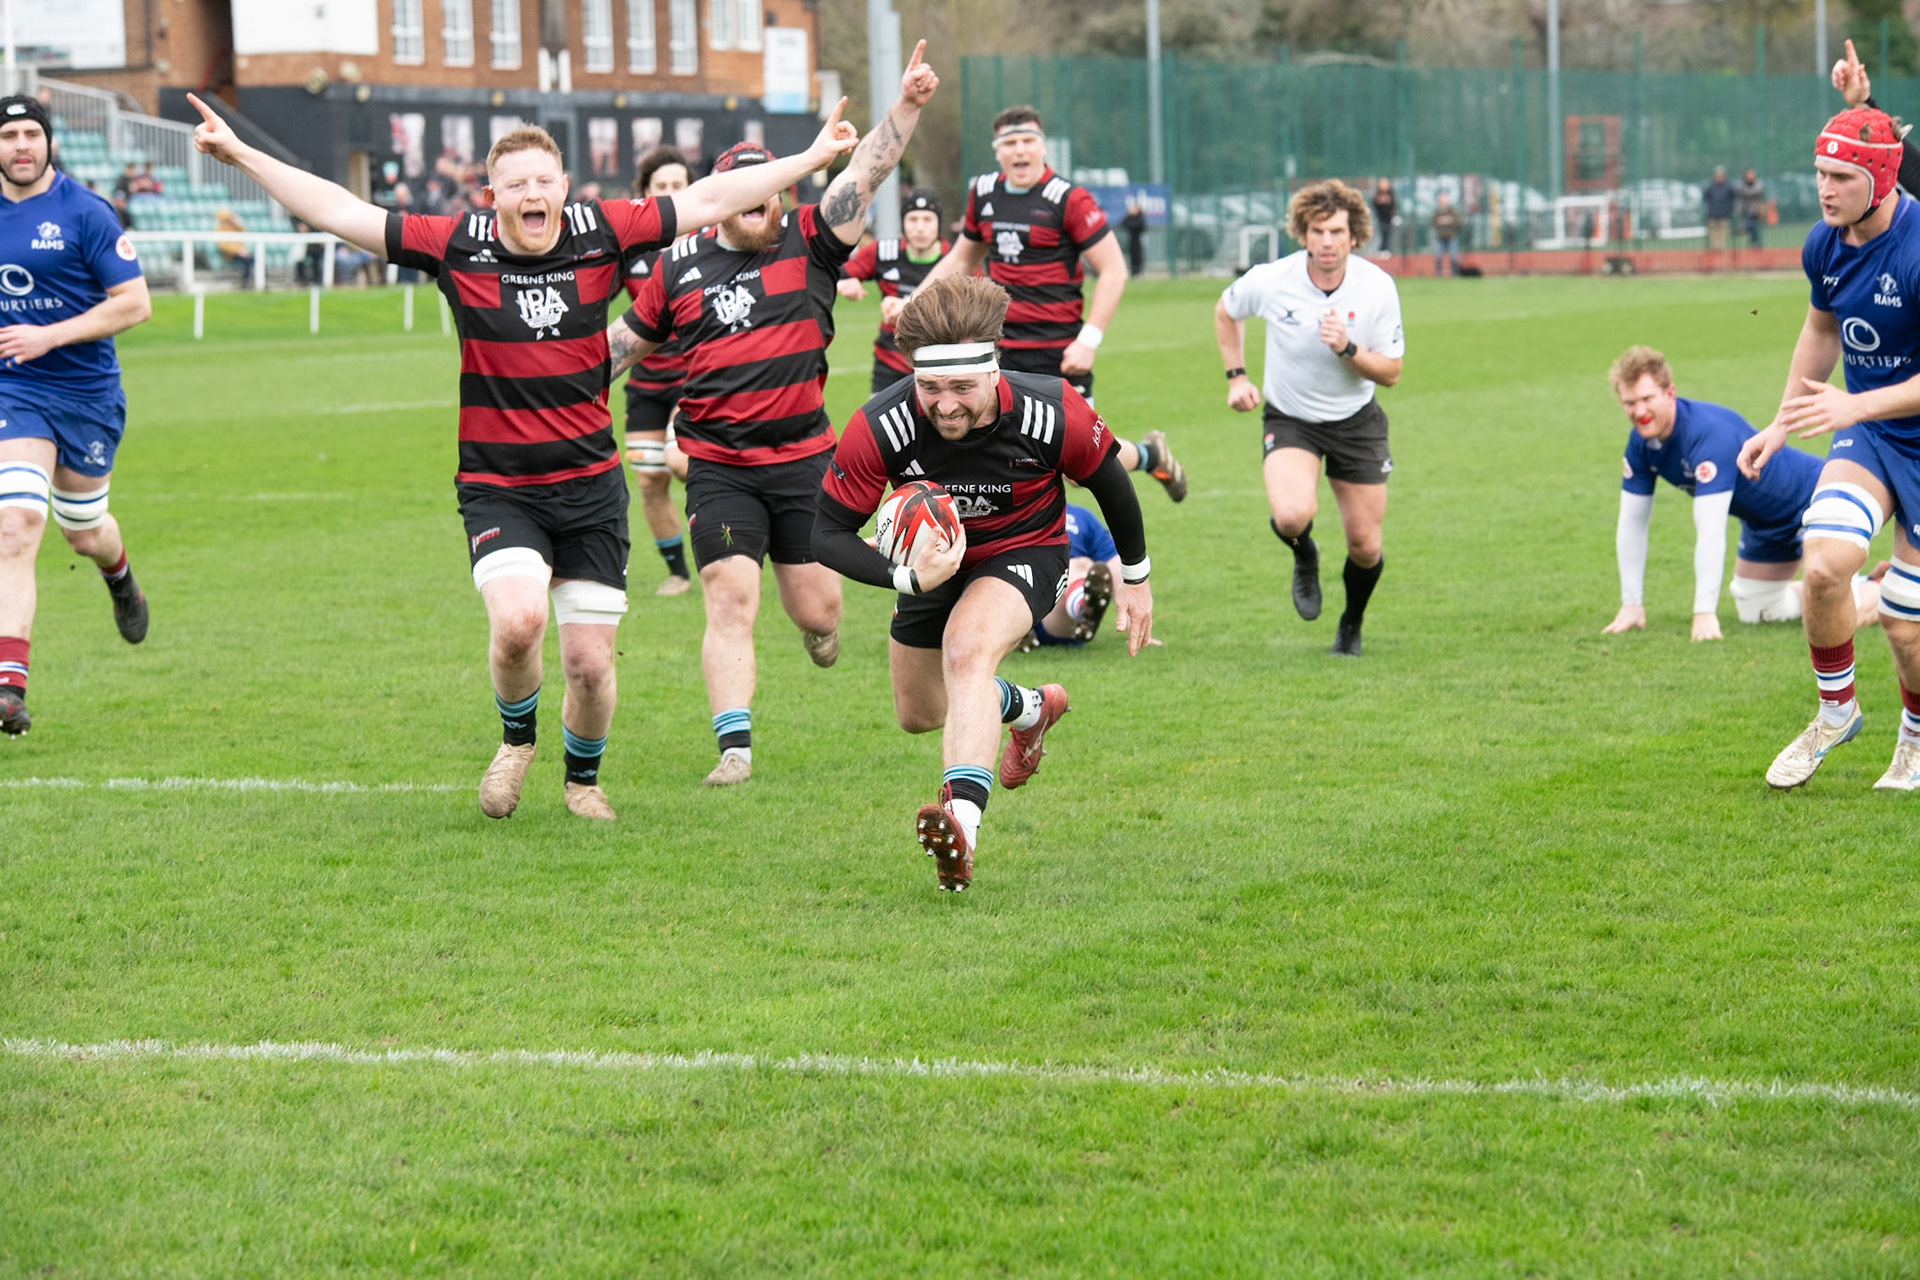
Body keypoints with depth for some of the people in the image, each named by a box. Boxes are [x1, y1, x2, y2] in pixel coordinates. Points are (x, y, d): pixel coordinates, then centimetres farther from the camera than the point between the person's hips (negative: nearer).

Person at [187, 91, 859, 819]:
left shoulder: (600, 233, -2)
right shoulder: (458, 245, -5)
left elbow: (710, 199, 6)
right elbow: (339, 212, -3)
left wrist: (814, 157, 8)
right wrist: (240, 154, -6)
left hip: (589, 484, 2)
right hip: (497, 487, -2)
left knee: (591, 664, 0)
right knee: (517, 621, -26)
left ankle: (583, 776, 32)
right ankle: (517, 737, 7)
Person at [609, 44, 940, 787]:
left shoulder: (810, 244, 1)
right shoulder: (680, 269, 4)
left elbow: (867, 171, -7)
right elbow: (625, 341, 17)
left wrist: (907, 106, -19)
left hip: (803, 457, 0)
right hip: (718, 467, 0)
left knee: (814, 611, 5)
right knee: (729, 605, -11)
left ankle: (821, 627, 43)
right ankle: (734, 747, -11)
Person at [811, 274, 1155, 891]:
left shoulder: (1054, 415, -32)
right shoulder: (879, 428, -32)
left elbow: (1108, 479, -9)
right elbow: (829, 533, -21)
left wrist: (1134, 576, 5)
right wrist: (906, 578, -39)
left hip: (1024, 550, -4)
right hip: (933, 558, 4)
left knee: (968, 652, -34)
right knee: (918, 714, 20)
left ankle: (962, 818, -48)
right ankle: (1030, 707, 52)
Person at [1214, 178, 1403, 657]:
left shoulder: (1377, 286, -16)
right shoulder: (1270, 281, -18)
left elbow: (1390, 372, -10)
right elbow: (1225, 312, 6)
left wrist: (1347, 349, -27)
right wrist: (1237, 376, 0)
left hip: (1356, 420, 1)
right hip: (1289, 417, -1)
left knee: (1364, 546, 3)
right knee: (1292, 514, -29)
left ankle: (1351, 625, 36)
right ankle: (1304, 557, 9)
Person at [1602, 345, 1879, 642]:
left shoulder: (1710, 433, -37)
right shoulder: (1641, 443, -12)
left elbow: (1710, 533, -41)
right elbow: (1632, 525, -4)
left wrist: (1705, 613, -43)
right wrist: (1631, 605, -7)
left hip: (1808, 499, -9)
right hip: (1763, 523, 9)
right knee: (1754, 612, 16)